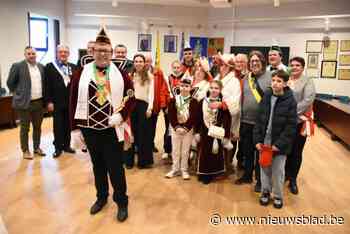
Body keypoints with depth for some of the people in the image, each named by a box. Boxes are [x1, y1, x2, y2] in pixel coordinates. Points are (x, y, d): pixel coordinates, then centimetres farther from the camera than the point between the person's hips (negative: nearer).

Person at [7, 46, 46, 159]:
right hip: (24, 103, -4)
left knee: (38, 127, 14)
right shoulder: (17, 66, -7)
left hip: (39, 102, 5)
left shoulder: (41, 67, 8)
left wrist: (45, 98, 12)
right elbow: (10, 82, -1)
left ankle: (37, 147, 28)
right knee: (25, 128, 5)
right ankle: (25, 150, 17)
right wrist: (17, 93, 4)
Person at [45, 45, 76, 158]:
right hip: (57, 102, -3)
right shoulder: (50, 66, 1)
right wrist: (49, 101, -10)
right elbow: (47, 85, -4)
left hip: (71, 102, 3)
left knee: (68, 125, 10)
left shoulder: (73, 67, 9)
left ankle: (67, 145, 22)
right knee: (58, 125, 4)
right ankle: (58, 147, 14)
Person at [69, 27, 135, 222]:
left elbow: (131, 98, 3)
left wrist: (121, 115, -13)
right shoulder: (81, 73, 1)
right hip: (89, 129, 2)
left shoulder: (120, 73, 0)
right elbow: (74, 101, 2)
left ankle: (122, 202, 21)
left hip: (112, 129, -2)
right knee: (97, 165, 17)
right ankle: (101, 197, 36)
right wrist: (75, 128, -1)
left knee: (115, 167, 4)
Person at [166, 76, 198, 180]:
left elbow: (194, 117, -8)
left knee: (185, 151, 6)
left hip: (188, 130, -1)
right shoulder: (173, 100, 1)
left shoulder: (193, 101, -3)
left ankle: (184, 170, 20)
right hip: (175, 129, 2)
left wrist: (185, 128, -16)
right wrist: (177, 127, -13)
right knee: (175, 150, 10)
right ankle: (175, 169, 23)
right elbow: (171, 115, -4)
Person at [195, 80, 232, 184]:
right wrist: (197, 132, 1)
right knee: (203, 154, 9)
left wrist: (226, 136, -9)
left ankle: (212, 175, 24)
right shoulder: (202, 102, 1)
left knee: (216, 155, 8)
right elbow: (198, 118, 3)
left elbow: (227, 121, -7)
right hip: (204, 133, 2)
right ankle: (203, 175, 24)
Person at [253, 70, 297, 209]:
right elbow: (258, 120, 4)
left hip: (279, 145, -3)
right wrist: (257, 140, -3)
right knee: (264, 169, 15)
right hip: (264, 143, 3)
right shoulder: (265, 97, 2)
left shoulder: (290, 101, -10)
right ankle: (265, 192, 34)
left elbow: (291, 126, -12)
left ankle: (278, 196, 29)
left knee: (278, 171, 9)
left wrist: (279, 144, -16)